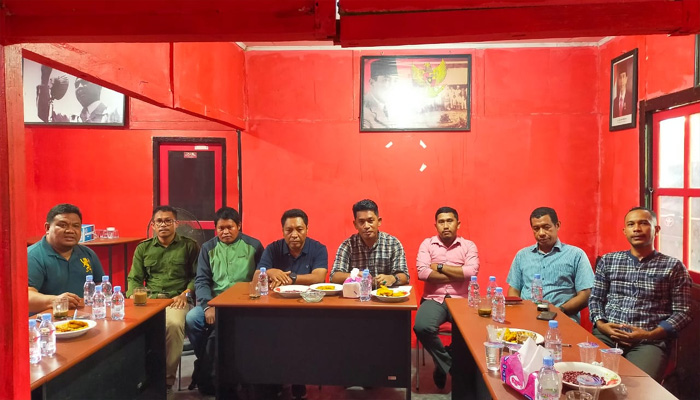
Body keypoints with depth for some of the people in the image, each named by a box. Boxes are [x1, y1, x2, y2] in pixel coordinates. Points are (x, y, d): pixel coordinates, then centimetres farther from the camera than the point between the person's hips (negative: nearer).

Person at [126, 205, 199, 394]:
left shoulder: (189, 246, 9)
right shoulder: (142, 248, 17)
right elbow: (134, 278, 15)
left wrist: (185, 293, -12)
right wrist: (134, 297, -5)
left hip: (176, 299, -3)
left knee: (174, 324, -35)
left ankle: (168, 377, -20)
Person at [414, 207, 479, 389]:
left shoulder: (469, 246, 8)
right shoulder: (427, 244, 7)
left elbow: (471, 272, -11)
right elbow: (422, 272, -9)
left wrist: (440, 267, -7)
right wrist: (458, 275, -8)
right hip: (434, 299, 0)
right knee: (421, 327, -30)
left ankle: (444, 365, -2)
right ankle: (450, 365, -4)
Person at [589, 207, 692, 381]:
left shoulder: (673, 267, 8)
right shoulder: (607, 261, 15)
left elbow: (682, 312, 4)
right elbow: (595, 299, 17)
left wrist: (650, 334, -11)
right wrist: (600, 324, -4)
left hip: (649, 341, -2)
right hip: (606, 335, 2)